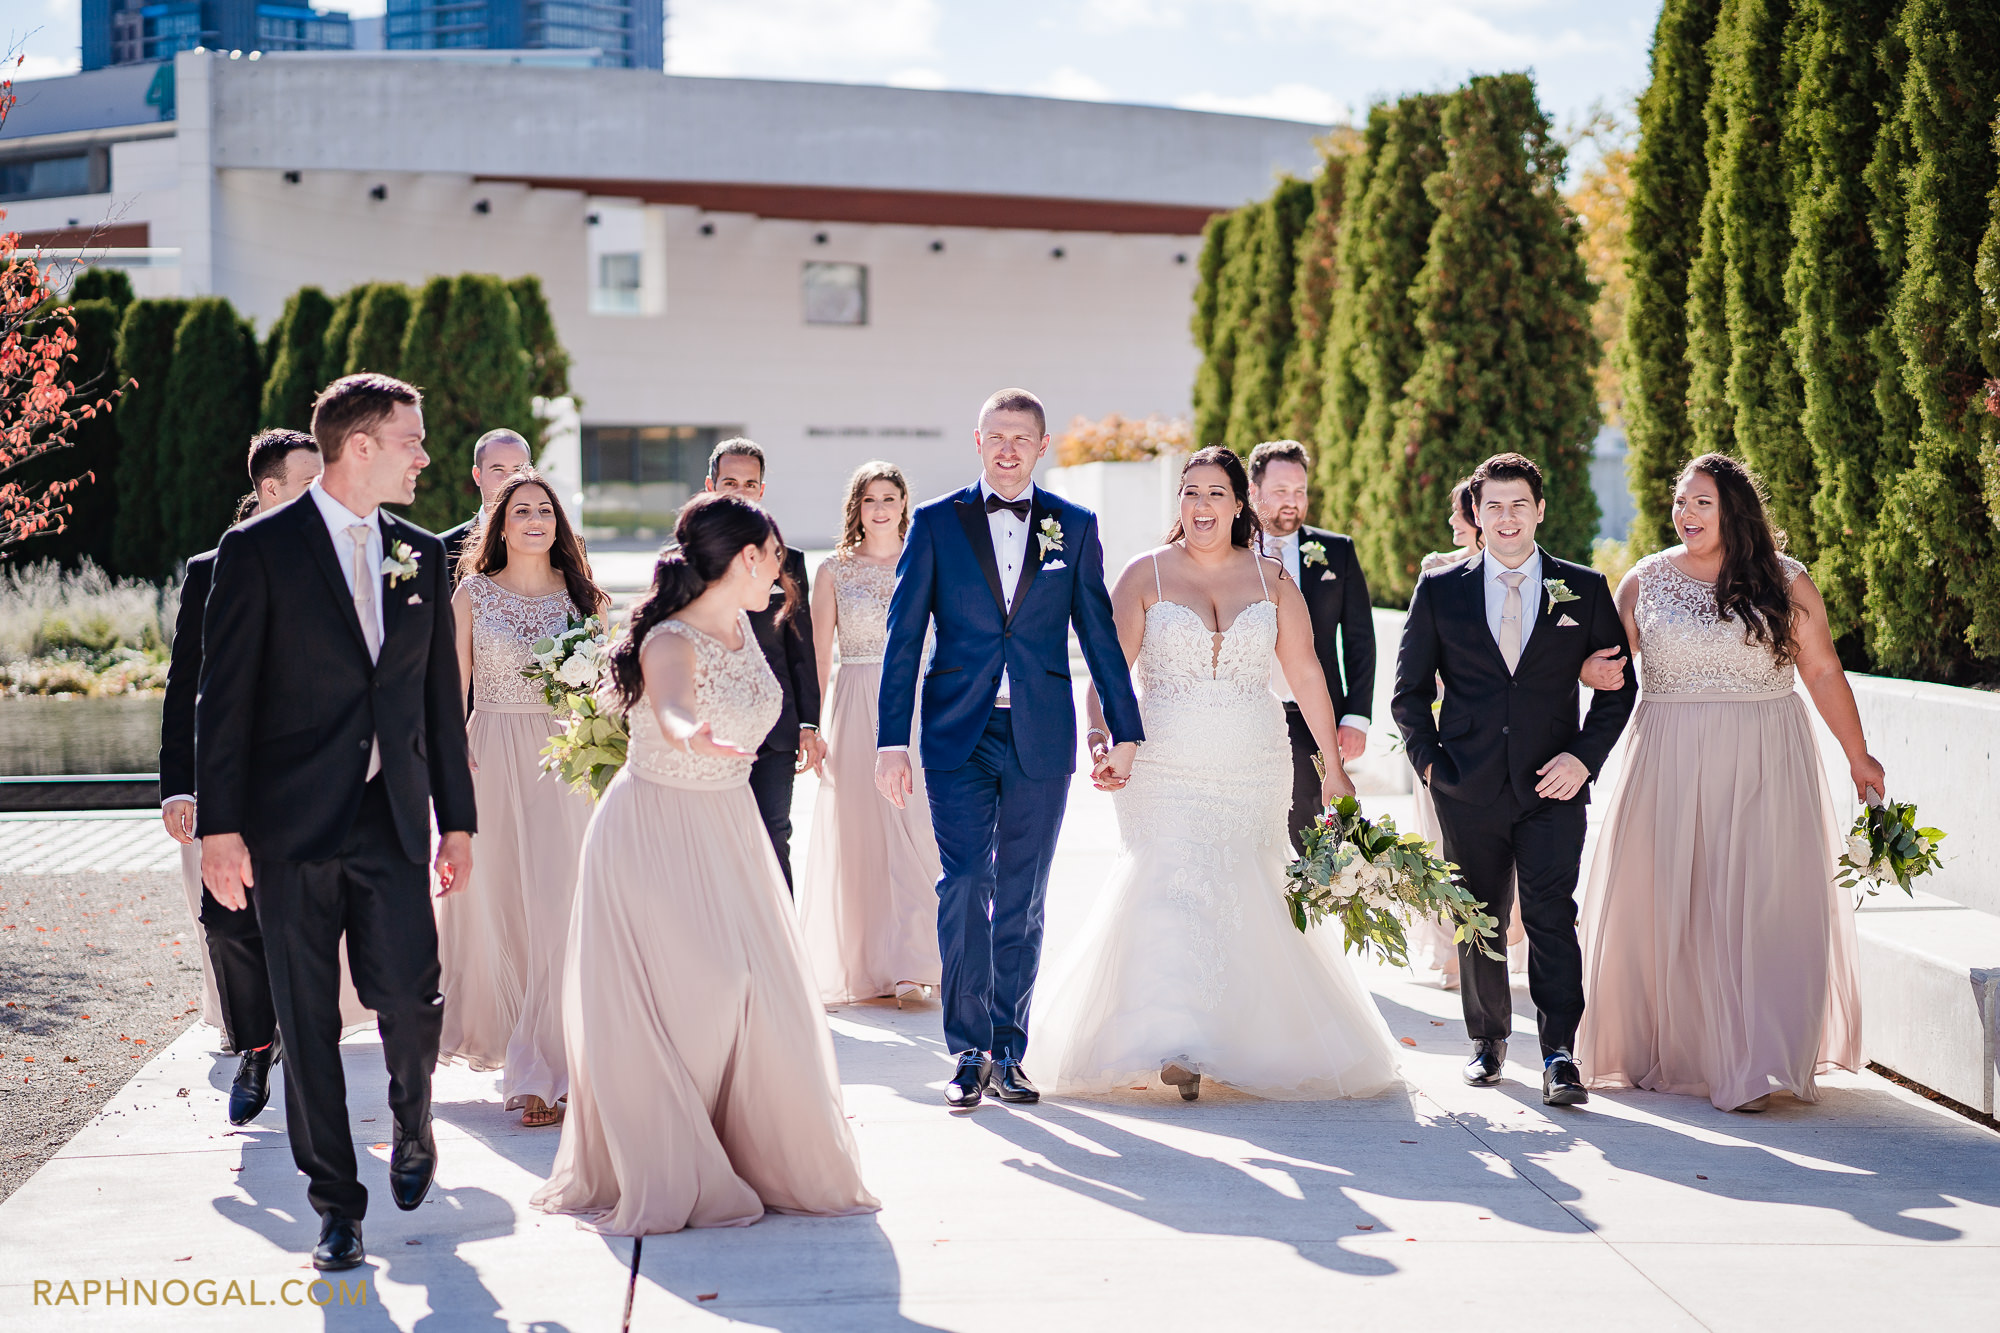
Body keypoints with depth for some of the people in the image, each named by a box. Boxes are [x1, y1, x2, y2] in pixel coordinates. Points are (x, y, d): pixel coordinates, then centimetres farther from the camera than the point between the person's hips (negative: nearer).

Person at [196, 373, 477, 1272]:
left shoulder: (422, 556, 10)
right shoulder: (258, 550, -4)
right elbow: (224, 699, -5)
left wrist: (457, 820, 12)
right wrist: (219, 826, -10)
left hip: (391, 822, 3)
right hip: (291, 826, -3)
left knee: (410, 999, -3)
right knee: (308, 1022, 3)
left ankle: (412, 1125, 28)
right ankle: (335, 1200, 16)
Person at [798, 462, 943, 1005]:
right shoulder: (835, 571, 6)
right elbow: (819, 652, 4)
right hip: (855, 709, 0)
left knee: (915, 832, -7)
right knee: (857, 833, 1)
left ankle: (907, 964, -4)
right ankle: (864, 965, 11)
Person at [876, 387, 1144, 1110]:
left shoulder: (1074, 526, 7)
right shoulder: (936, 523, 4)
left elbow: (1099, 632, 10)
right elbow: (904, 638, 3)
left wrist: (1125, 729, 8)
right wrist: (892, 741, -2)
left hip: (1041, 741, 1)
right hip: (959, 737, -1)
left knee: (1022, 901, 7)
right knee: (965, 887, -9)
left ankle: (1008, 1050, 17)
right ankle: (969, 1052, 1)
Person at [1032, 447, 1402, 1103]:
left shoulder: (1271, 577, 7)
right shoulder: (1146, 575, 2)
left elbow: (1306, 674, 8)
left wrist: (1334, 766, 8)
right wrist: (1100, 742, -18)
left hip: (1253, 772, 2)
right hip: (1164, 771, -2)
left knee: (1245, 901, 3)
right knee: (1171, 888, -13)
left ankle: (1244, 1038, 14)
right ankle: (1176, 1047, -13)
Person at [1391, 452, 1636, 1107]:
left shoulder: (1585, 589, 5)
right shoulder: (1439, 590, 5)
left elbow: (1618, 684, 7)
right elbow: (1410, 689, 9)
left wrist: (1585, 756, -5)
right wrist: (1428, 760, -1)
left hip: (1552, 784, -1)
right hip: (1468, 787, 1)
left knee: (1552, 916, -10)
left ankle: (1560, 1054, -7)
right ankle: (1487, 1040, 26)